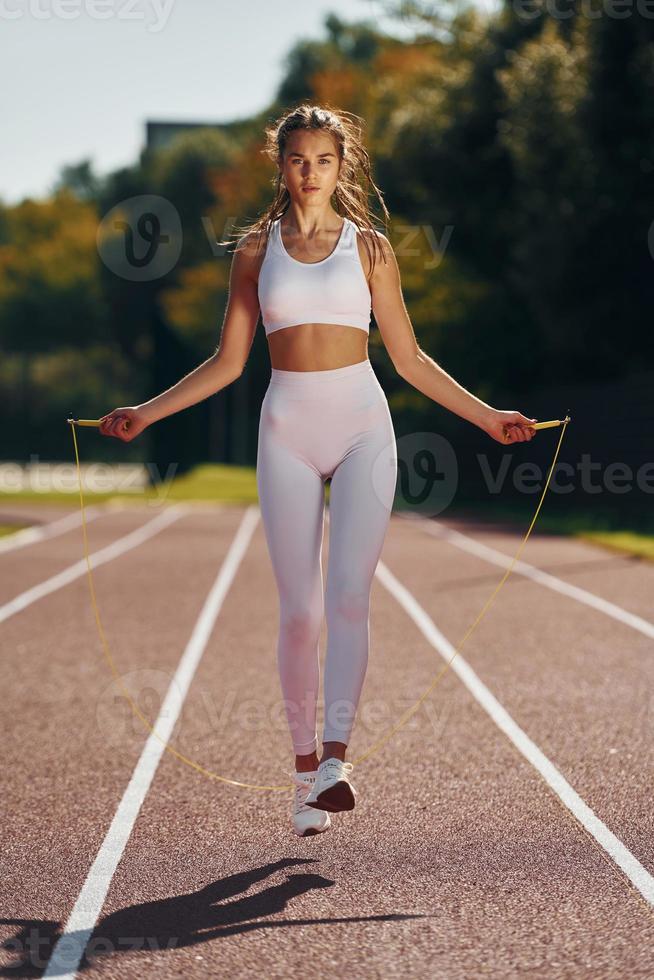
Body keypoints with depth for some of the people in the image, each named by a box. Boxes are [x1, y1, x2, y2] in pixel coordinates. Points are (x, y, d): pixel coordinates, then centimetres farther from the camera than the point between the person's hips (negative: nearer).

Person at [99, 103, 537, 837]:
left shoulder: (369, 248, 8)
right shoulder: (256, 249, 10)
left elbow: (409, 359, 11)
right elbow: (228, 361, 12)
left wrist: (485, 416, 7)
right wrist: (147, 412, 5)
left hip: (362, 425, -1)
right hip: (288, 428, 1)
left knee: (348, 595, -15)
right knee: (298, 610, -1)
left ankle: (335, 757, -23)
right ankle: (305, 765, 9)